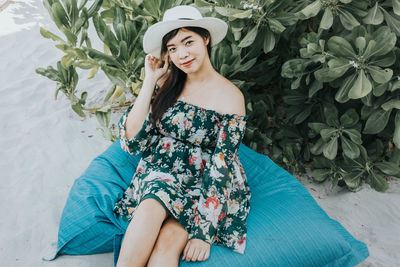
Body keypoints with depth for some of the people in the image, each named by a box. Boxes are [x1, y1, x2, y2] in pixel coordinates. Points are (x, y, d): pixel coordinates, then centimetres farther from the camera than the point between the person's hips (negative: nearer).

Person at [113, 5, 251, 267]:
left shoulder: (231, 97, -9)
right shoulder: (166, 83, 1)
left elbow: (220, 169, -12)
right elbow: (132, 142, -6)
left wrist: (204, 231, -18)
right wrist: (150, 81, -9)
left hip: (205, 185, -2)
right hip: (160, 173, 3)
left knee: (167, 244, -30)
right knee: (151, 208, -32)